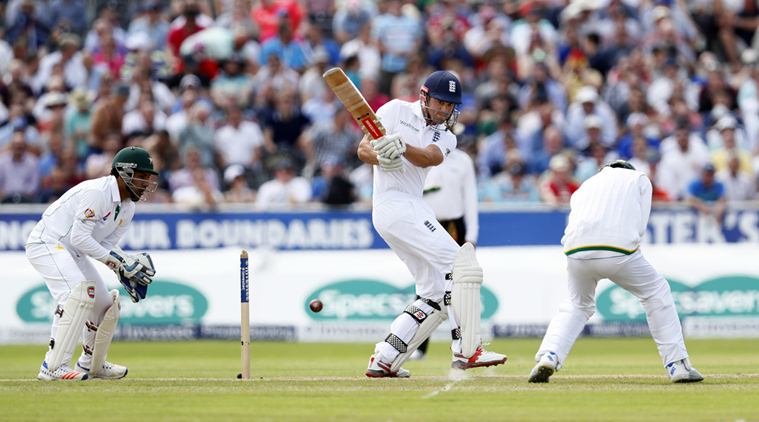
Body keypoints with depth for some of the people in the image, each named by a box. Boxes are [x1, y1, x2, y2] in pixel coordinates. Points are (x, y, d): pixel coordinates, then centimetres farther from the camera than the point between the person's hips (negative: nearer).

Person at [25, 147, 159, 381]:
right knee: (78, 292, -29)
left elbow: (105, 245, 8)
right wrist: (117, 260, -26)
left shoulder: (127, 208, 7)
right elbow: (79, 237, -27)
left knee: (105, 302, 12)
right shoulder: (96, 192, -23)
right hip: (46, 243, -10)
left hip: (73, 253, 10)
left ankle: (91, 364, 33)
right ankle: (53, 366, -33)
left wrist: (126, 265, -11)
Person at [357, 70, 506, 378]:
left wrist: (401, 147, -30)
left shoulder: (445, 136, 15)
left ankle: (384, 360, 8)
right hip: (394, 203, -8)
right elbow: (363, 149, -6)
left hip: (413, 209, 8)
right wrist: (381, 156, -30)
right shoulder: (397, 110, 2)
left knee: (436, 294, 7)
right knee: (460, 263, -17)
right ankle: (466, 350, -22)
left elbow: (429, 158, -9)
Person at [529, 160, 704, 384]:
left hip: (577, 252, 3)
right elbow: (640, 226, 14)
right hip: (619, 250, -3)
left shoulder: (586, 185, 33)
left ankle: (548, 357, 5)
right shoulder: (639, 178, 26)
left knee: (578, 305, 28)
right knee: (657, 293, 19)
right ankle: (678, 365, 13)